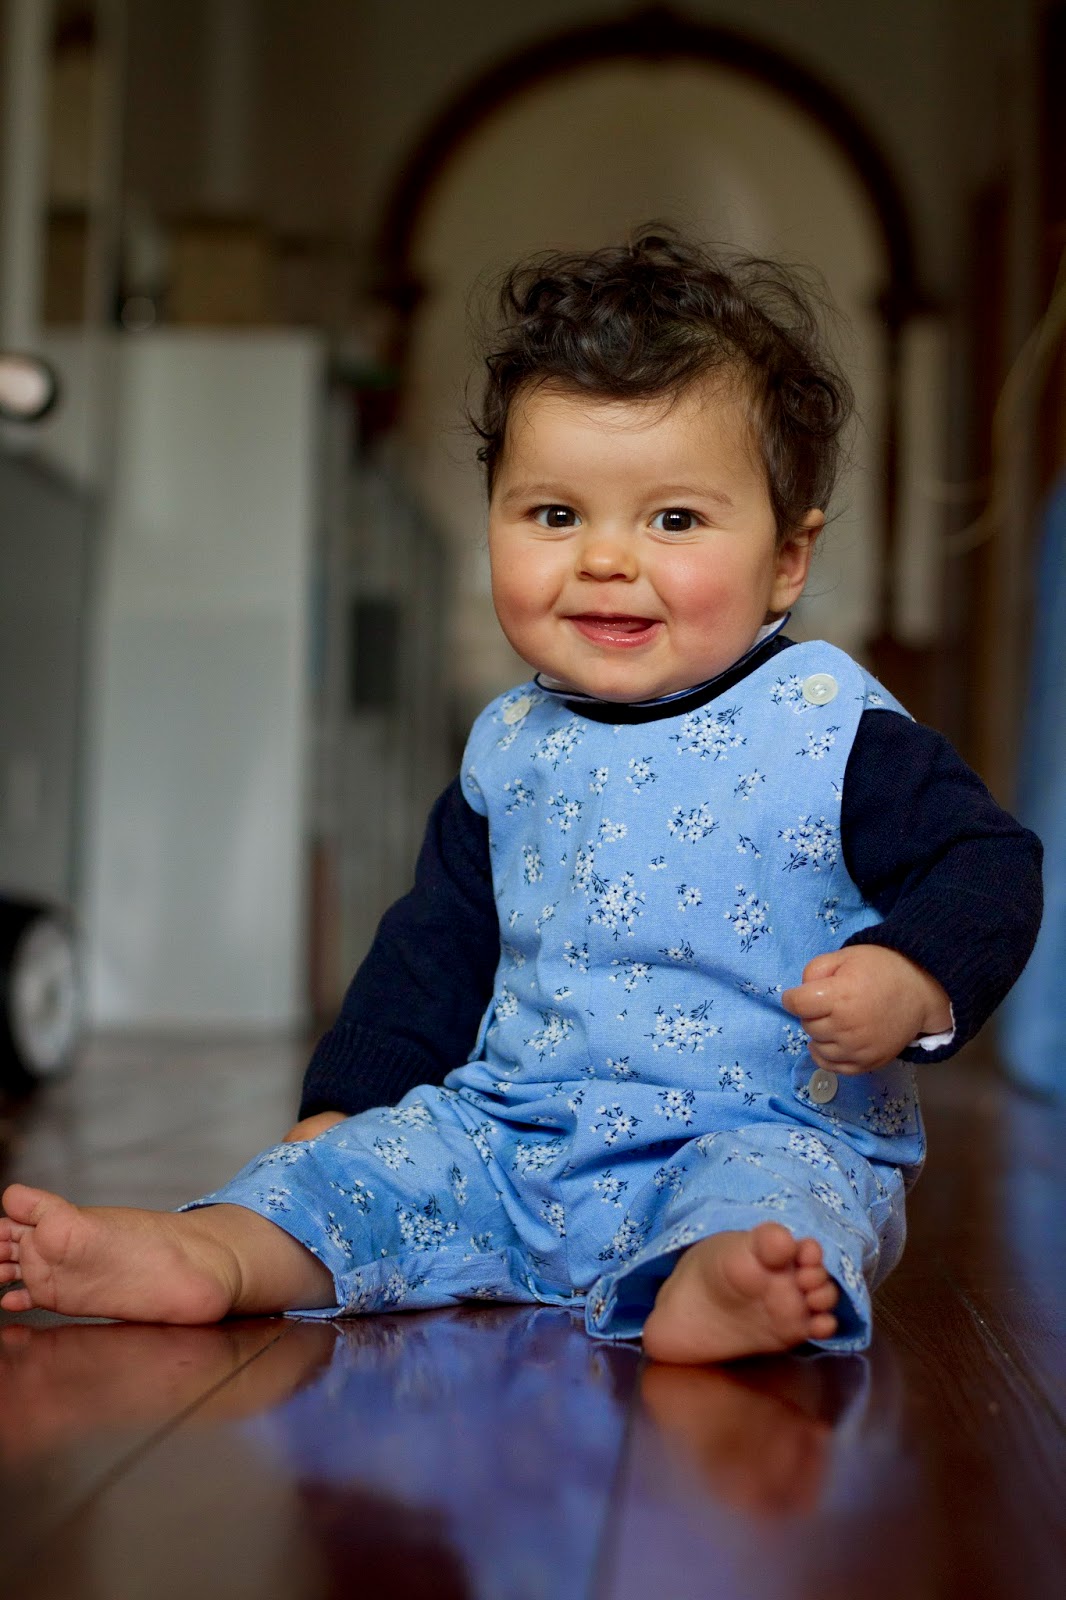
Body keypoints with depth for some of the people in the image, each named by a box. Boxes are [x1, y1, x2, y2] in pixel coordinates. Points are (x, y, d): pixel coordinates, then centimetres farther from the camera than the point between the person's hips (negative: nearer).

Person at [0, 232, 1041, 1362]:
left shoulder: (830, 728, -5)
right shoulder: (509, 751, 11)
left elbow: (989, 862, -6)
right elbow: (437, 943, 20)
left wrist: (910, 983, -26)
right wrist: (342, 1105, 15)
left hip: (766, 1131, -5)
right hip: (513, 1132, 6)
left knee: (779, 1192, -35)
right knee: (372, 1160, -11)